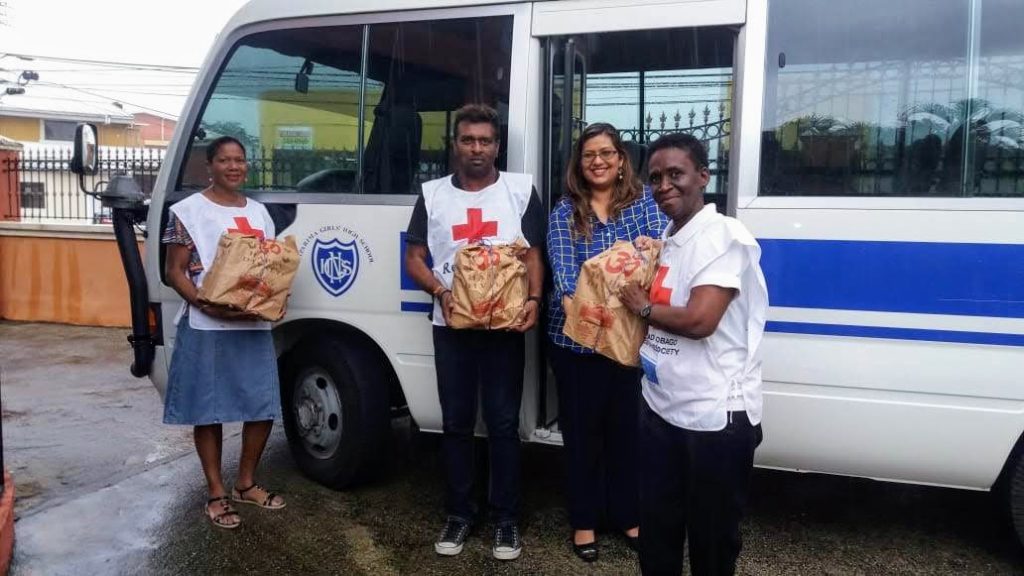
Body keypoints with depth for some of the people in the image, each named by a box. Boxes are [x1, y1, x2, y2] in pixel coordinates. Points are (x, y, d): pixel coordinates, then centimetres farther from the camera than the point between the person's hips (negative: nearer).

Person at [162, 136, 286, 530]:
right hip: (206, 328, -5)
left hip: (254, 325, 5)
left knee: (264, 407, 6)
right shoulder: (189, 211, -2)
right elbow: (174, 273, -5)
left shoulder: (258, 212, 14)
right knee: (208, 411, 3)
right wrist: (206, 305, -21)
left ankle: (245, 484, 25)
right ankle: (216, 495, 16)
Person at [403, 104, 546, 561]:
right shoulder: (433, 194, 7)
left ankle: (506, 518, 15)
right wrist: (441, 291, -11)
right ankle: (459, 514, 23)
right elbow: (414, 258, 8)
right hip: (451, 325, 2)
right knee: (456, 422, 9)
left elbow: (533, 255, 2)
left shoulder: (520, 190, 3)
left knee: (503, 423, 3)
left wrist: (533, 299, -16)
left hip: (505, 325, -2)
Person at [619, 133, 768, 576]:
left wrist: (642, 306, -10)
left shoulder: (725, 237, -16)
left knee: (712, 540, 11)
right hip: (660, 409, 8)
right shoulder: (666, 240, 11)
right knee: (656, 532, 19)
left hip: (715, 418, -8)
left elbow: (699, 320, -26)